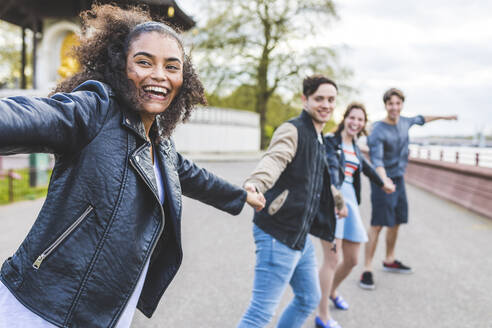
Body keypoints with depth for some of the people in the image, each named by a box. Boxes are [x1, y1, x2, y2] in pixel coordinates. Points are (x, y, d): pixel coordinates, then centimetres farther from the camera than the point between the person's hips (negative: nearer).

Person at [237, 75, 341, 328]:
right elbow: (274, 159, -33)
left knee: (309, 299, 22)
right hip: (278, 234, -10)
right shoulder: (292, 130, -12)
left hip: (300, 236, 10)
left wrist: (336, 202, 48)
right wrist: (254, 183, -54)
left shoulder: (318, 139, 16)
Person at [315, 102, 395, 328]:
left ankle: (332, 292, 39)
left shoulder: (355, 147, 19)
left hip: (349, 201, 7)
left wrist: (383, 183, 52)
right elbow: (330, 167, -21)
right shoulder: (330, 141, -3)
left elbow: (365, 167, 38)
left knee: (352, 260, 10)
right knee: (331, 257, -11)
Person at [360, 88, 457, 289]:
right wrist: (385, 182, -47)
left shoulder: (404, 122, 5)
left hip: (399, 179, 8)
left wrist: (442, 117, 40)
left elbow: (420, 120, 28)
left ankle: (389, 261, 32)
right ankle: (367, 269, -5)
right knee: (378, 225, -10)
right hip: (383, 181, -8)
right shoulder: (378, 131, -19)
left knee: (396, 222, 16)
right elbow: (377, 160, -31)